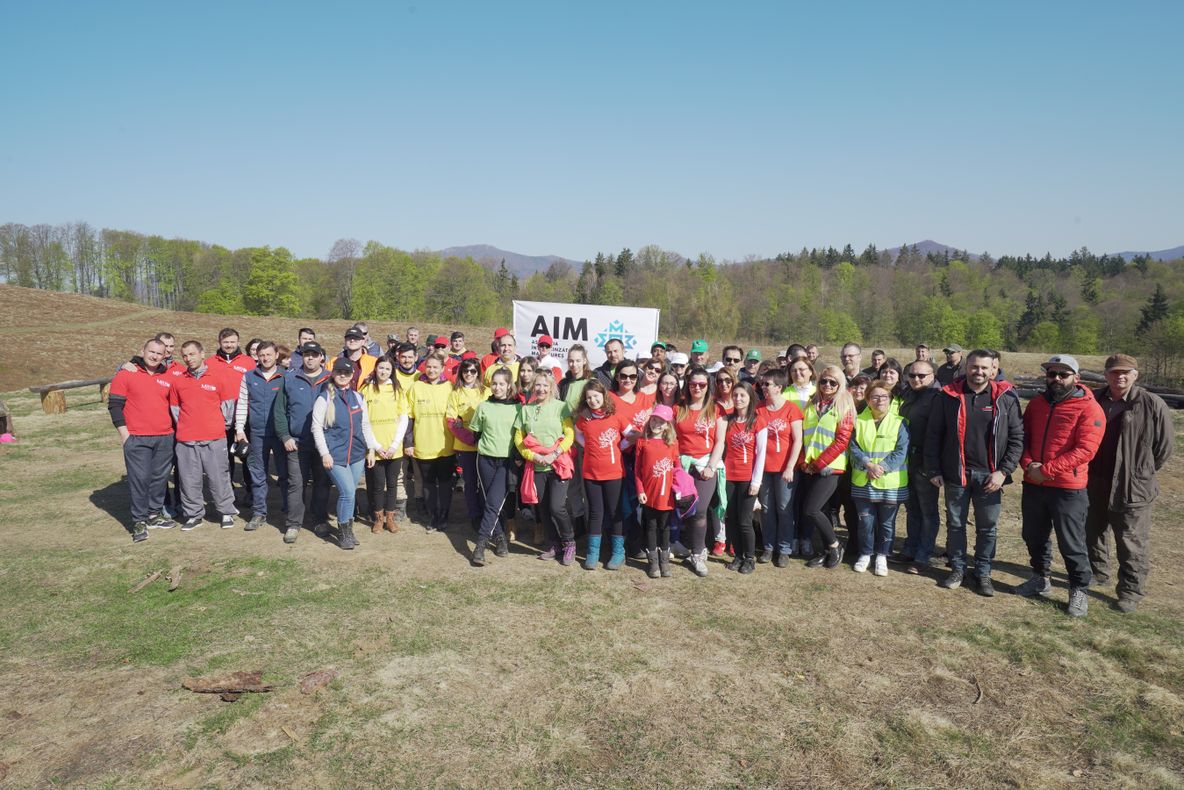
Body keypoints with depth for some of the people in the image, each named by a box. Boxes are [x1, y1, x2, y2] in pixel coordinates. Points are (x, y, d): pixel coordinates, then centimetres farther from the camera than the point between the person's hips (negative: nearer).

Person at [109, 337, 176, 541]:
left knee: (160, 477, 9)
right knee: (139, 478, -5)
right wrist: (123, 432, -6)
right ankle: (139, 521, 3)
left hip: (165, 438, 4)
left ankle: (155, 514, 22)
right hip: (136, 438, -4)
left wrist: (174, 428, 16)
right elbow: (114, 404, -1)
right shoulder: (125, 374, 0)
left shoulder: (169, 377, 10)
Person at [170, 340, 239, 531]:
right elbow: (174, 407, 17)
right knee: (189, 480, 7)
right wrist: (183, 425, 12)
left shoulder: (219, 375, -1)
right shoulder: (178, 381, 8)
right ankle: (193, 515, 20)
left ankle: (227, 513, 15)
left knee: (219, 477, 2)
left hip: (214, 438, -3)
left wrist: (221, 423, 5)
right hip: (186, 439, 3)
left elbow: (228, 403, 3)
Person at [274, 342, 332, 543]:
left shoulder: (330, 380, 3)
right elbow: (279, 410, 4)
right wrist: (285, 436, -3)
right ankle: (293, 524, 10)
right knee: (296, 484, 1)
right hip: (297, 443, -1)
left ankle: (321, 521, 23)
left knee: (322, 483, 10)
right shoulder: (290, 378, 3)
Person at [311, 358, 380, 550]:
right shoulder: (324, 398, -4)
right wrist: (325, 453, -10)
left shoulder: (358, 397, 10)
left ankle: (348, 530, 23)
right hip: (335, 455, -4)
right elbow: (316, 427, -5)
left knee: (349, 493, 9)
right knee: (347, 492, -11)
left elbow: (365, 425, 15)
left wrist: (371, 449, 10)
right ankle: (343, 533, 6)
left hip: (357, 454, 4)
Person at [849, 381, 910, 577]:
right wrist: (869, 465, -16)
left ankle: (882, 556, 26)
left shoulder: (899, 423, -3)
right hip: (863, 482, 2)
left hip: (891, 484, -1)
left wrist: (882, 467, -20)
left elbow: (901, 452, -9)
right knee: (865, 521, 8)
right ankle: (865, 554, 26)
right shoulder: (859, 421, 4)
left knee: (887, 523, 9)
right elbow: (854, 448, 0)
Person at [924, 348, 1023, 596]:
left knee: (987, 527, 9)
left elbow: (1017, 437, 0)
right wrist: (933, 470, -1)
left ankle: (983, 573, 24)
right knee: (955, 524, 11)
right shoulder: (949, 396, 0)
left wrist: (1004, 471, -9)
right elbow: (933, 435, 3)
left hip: (989, 476, 0)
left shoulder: (1006, 397, -2)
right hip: (956, 473, 1)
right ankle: (958, 568, 27)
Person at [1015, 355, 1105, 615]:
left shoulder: (1089, 408, -10)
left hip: (1068, 489, -5)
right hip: (1033, 485, 6)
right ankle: (1040, 578, 37)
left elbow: (1085, 450, -18)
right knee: (1034, 536, 18)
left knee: (1071, 544, 5)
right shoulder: (1036, 403, 8)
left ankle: (1079, 590, 23)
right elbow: (1022, 436, 8)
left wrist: (1045, 470, -20)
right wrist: (1028, 464, -11)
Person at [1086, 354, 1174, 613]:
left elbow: (1165, 445, -4)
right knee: (1093, 533, 20)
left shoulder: (1152, 405, -11)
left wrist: (1143, 472, 3)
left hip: (1133, 488, -4)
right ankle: (1097, 572, 38)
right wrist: (1087, 470, 9)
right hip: (1094, 484, 5)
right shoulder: (1092, 400, 0)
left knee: (1132, 543, 3)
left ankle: (1131, 591, 13)